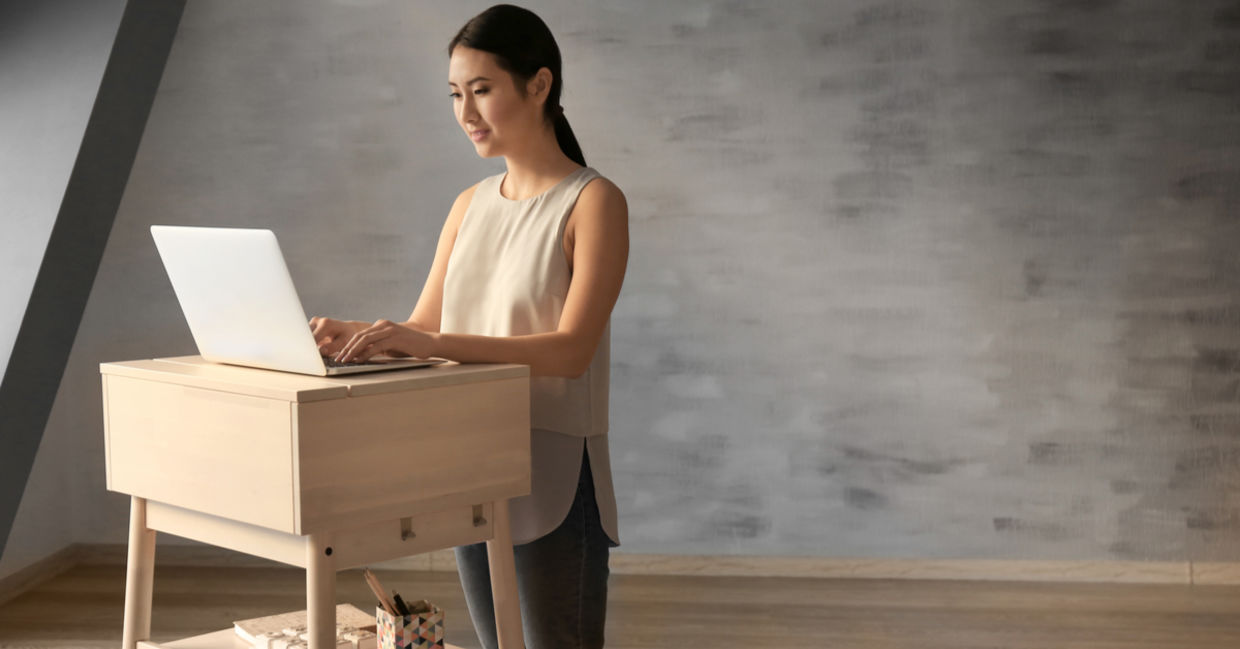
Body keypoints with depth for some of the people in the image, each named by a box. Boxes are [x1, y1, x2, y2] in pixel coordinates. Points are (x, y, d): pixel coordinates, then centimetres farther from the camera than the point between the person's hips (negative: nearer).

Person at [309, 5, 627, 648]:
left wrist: (433, 344, -30)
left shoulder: (593, 202, -8)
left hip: (553, 478, -7)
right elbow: (423, 329, 11)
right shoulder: (470, 206, 13)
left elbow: (571, 349, -20)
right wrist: (353, 334, -11)